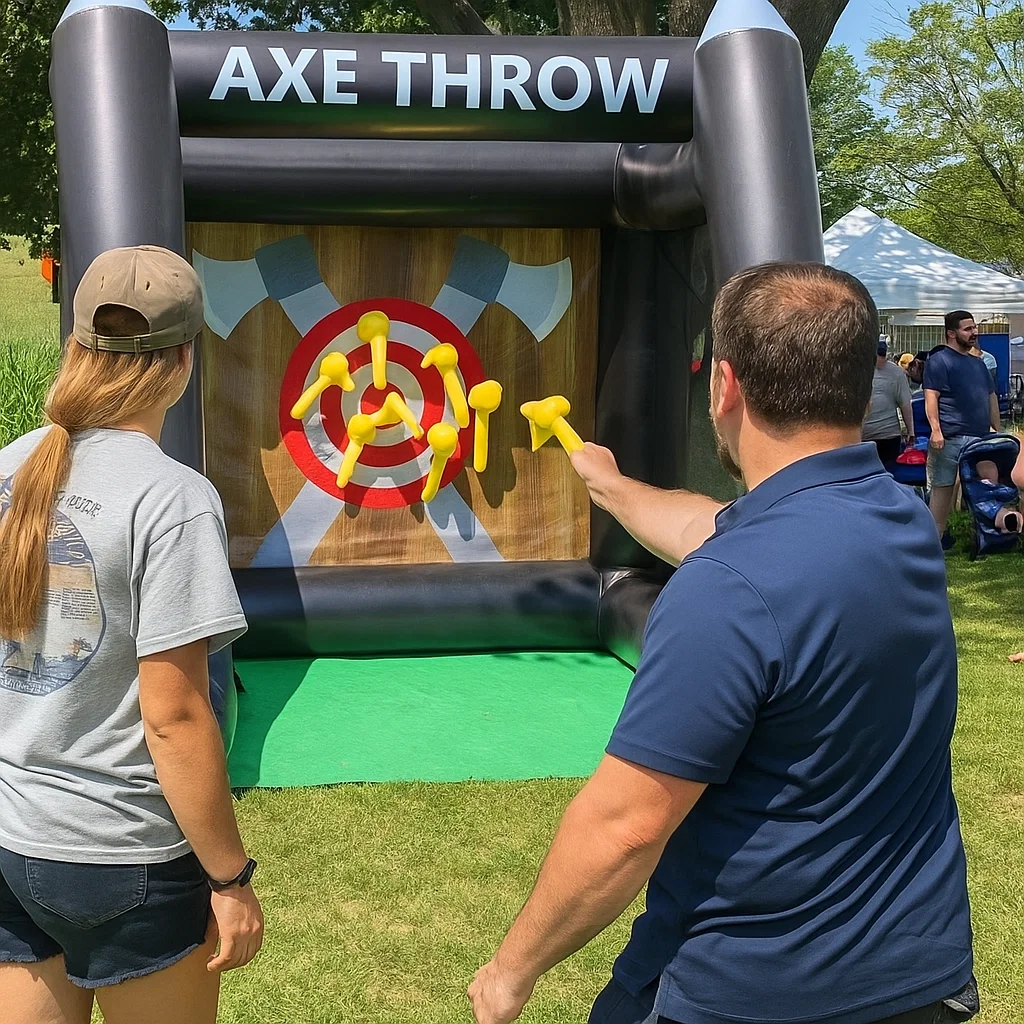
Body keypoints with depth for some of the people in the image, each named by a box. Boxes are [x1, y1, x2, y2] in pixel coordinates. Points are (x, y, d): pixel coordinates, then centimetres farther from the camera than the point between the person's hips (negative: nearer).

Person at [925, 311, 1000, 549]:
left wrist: (998, 430, 20)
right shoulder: (939, 360, -3)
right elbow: (931, 397, -12)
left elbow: (991, 397, 25)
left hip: (980, 437, 7)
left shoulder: (978, 363, 21)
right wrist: (936, 430, -22)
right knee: (942, 486, -5)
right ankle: (937, 536, -2)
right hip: (951, 438, -7)